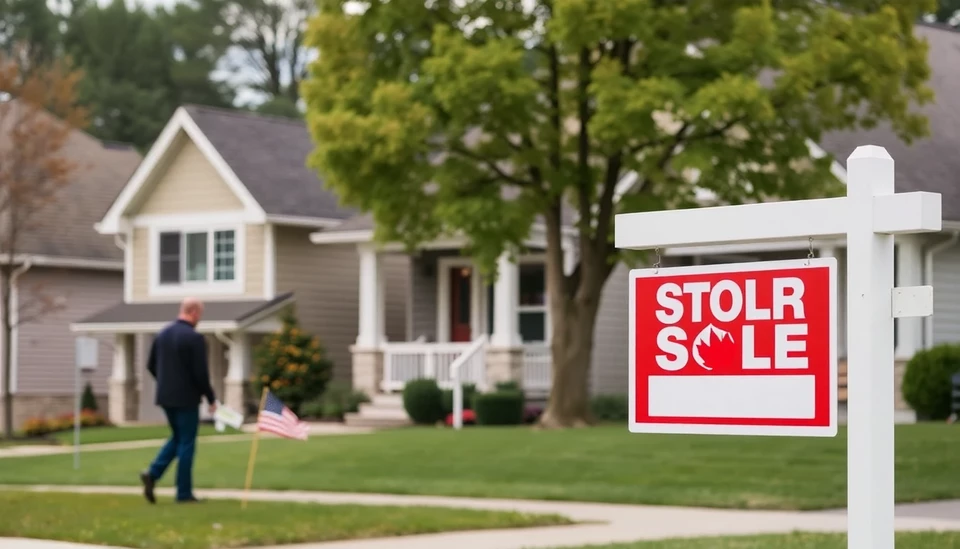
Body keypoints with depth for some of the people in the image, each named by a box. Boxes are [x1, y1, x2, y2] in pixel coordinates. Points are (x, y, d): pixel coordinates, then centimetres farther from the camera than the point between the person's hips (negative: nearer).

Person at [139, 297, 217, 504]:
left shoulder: (162, 334, 6)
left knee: (178, 438, 20)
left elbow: (151, 366, 11)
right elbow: (200, 373, -16)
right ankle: (184, 493, 6)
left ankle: (153, 473, 2)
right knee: (186, 443, 3)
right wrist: (211, 398, -4)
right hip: (186, 398, -7)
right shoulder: (194, 338, -16)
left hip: (165, 396, 7)